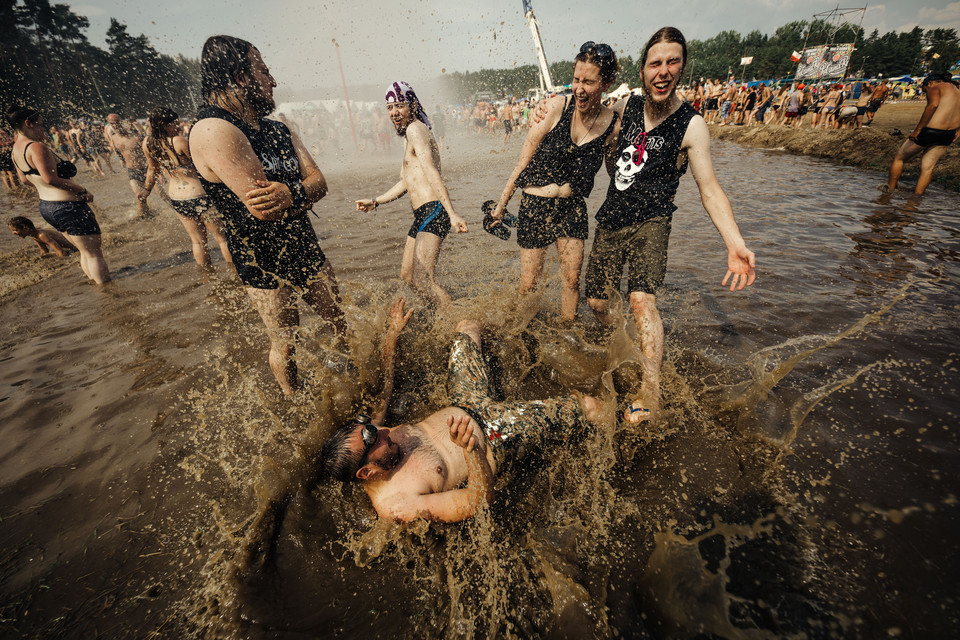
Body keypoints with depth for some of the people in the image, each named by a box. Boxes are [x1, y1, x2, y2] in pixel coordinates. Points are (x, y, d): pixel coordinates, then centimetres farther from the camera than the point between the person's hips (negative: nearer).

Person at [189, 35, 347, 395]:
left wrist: (290, 194, -25)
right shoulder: (213, 130, -19)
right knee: (285, 343, 8)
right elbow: (264, 208, -29)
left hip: (306, 250, 7)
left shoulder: (278, 130, 10)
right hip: (263, 265, -7)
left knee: (338, 322, 17)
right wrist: (303, 192, -10)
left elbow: (319, 184, -4)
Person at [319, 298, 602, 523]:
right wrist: (472, 449, -47)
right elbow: (480, 502, -31)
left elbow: (380, 393, 2)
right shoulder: (396, 505, -33)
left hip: (464, 407, 7)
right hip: (498, 441, -6)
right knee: (590, 406, -8)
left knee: (467, 326, 17)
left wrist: (392, 334, 3)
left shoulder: (363, 435, -15)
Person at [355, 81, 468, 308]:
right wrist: (375, 201, 34)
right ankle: (444, 310, 24)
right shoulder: (408, 136, 24)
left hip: (433, 211, -11)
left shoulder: (415, 129, -6)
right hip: (421, 215, 11)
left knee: (422, 279, -19)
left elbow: (432, 173, -20)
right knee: (407, 275, 15)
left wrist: (452, 213, -28)